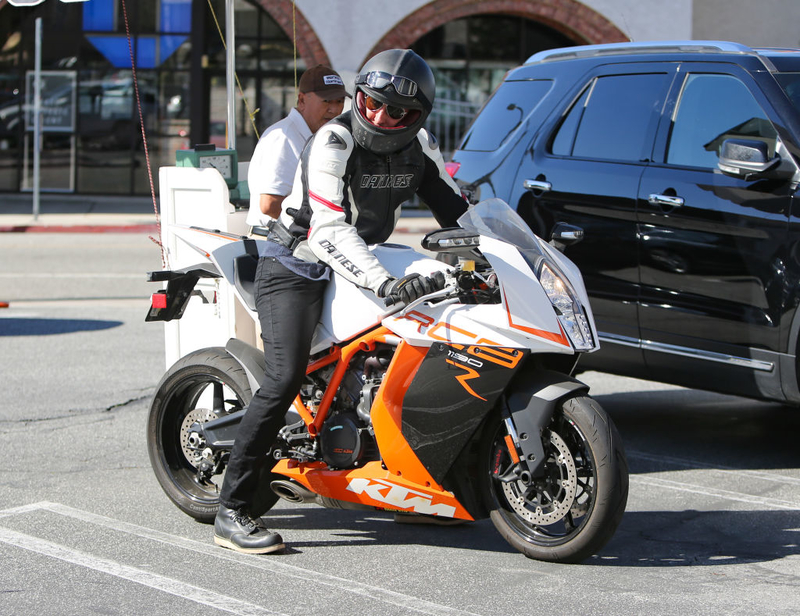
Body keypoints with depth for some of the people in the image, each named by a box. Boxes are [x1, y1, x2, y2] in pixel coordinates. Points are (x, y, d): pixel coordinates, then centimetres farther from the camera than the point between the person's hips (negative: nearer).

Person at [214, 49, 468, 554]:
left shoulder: (420, 147, -1)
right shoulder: (334, 142, -22)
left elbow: (455, 210, 8)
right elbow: (329, 230, -32)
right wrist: (386, 284, -44)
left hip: (362, 262, 8)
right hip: (297, 266, -7)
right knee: (286, 379, -22)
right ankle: (232, 512, -22)